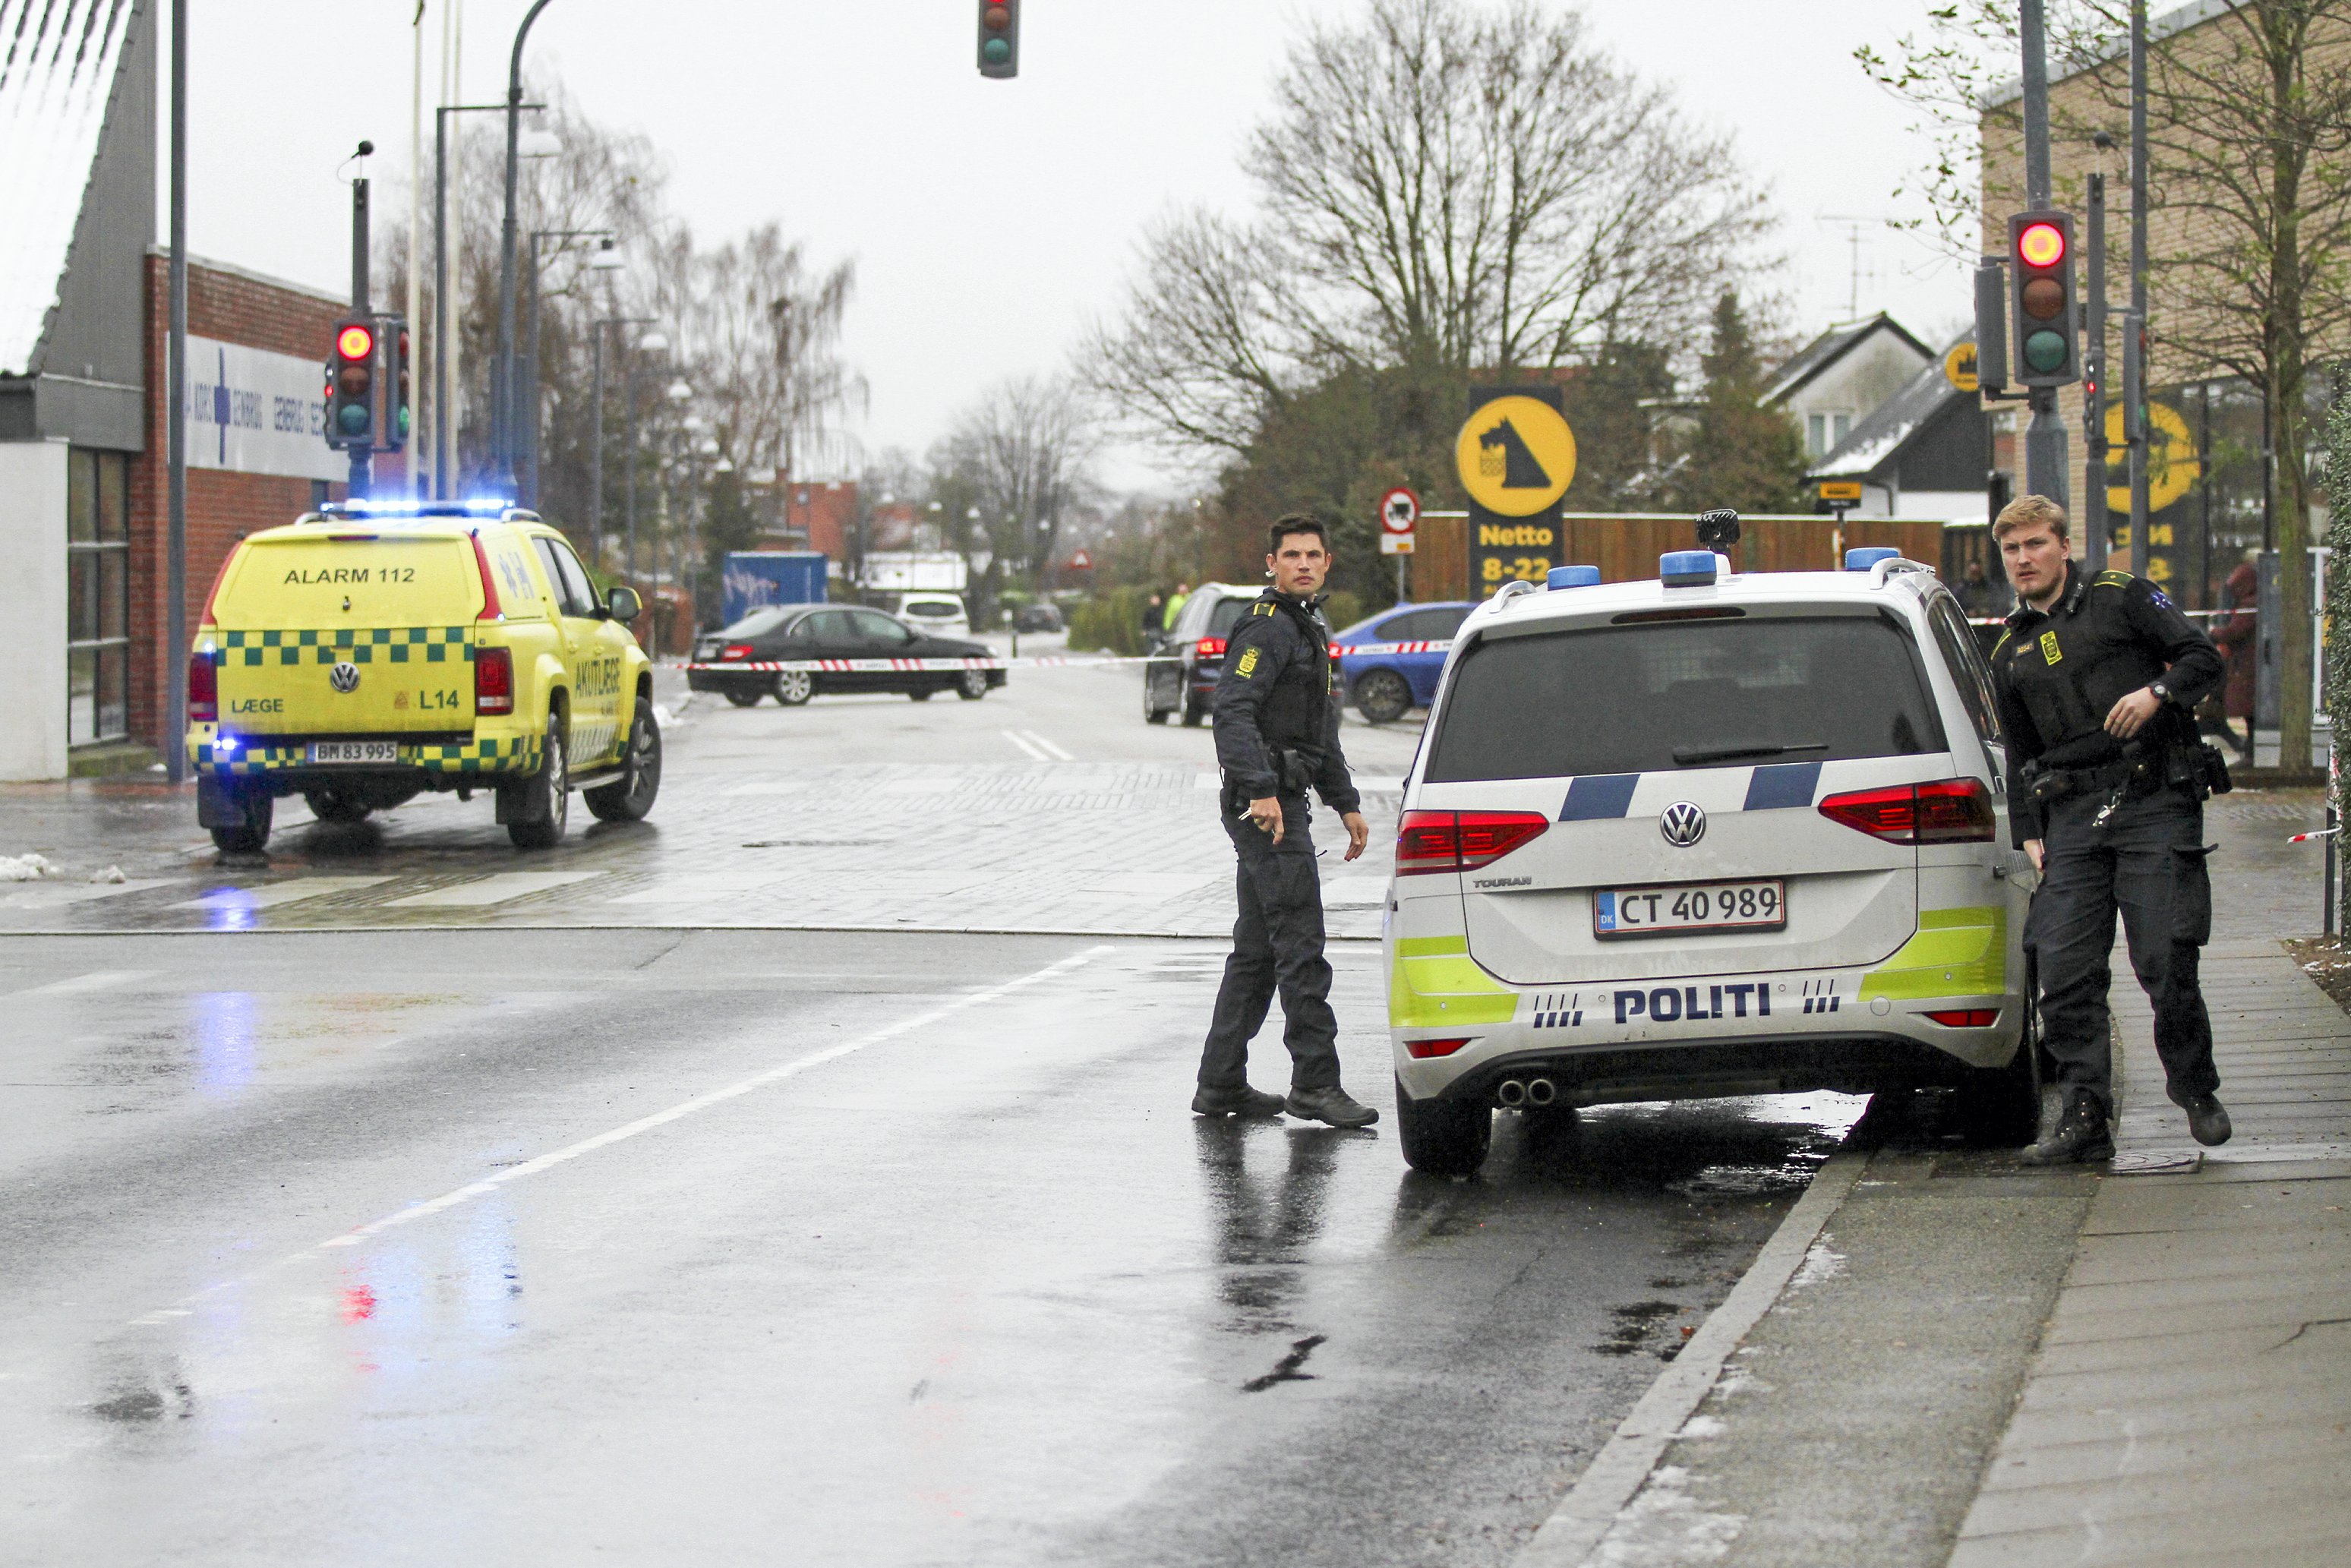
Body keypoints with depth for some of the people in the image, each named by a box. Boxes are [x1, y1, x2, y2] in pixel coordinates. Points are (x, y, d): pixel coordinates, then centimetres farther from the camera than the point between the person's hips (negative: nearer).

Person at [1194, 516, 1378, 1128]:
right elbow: (1233, 710, -23)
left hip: (1284, 803, 10)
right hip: (1265, 807, -10)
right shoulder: (1267, 628, -11)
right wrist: (1260, 789, -32)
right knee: (1301, 945, -10)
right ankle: (1315, 1083, -9)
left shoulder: (1309, 630, 22)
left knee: (1256, 951, 12)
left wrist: (1346, 803, 26)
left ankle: (1221, 1083, 15)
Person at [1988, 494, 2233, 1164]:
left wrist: (2158, 692, -18)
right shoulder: (2010, 652, 20)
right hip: (2071, 817, 5)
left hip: (2153, 803, -4)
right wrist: (2028, 833, 12)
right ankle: (2084, 1117, -1)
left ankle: (2196, 1092, 12)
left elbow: (2202, 655, 1)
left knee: (2165, 960, -9)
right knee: (2064, 970, -6)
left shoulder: (2122, 598, 6)